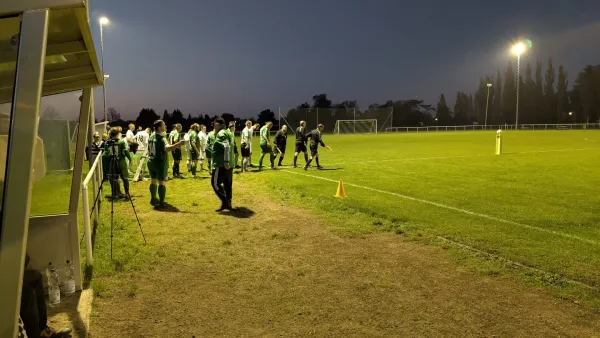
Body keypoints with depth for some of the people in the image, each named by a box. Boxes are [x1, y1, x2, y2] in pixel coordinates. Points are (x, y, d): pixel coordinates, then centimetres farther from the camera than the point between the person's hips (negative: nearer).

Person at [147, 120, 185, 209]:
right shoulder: (161, 138, -18)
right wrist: (179, 144, -43)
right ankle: (161, 202, -7)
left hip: (151, 162, 8)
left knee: (153, 180, 20)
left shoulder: (151, 137, 9)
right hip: (160, 163, -8)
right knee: (162, 182, -4)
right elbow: (167, 148, -36)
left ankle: (153, 198, 31)